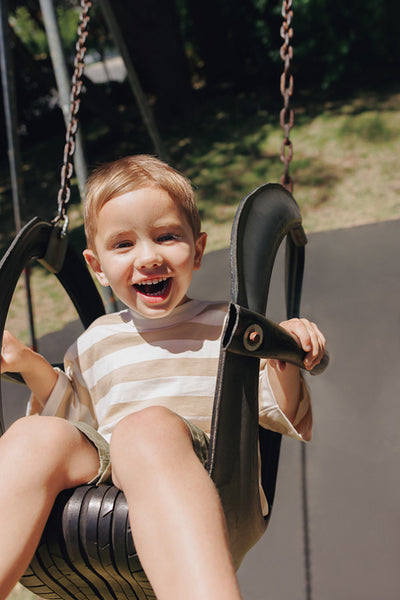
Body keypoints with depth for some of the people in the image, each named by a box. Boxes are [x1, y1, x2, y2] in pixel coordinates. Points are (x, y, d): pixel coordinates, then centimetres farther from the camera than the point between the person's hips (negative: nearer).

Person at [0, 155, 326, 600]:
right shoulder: (95, 342, 26)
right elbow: (76, 419, 28)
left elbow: (281, 419, 14)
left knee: (149, 425, -38)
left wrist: (282, 362, -6)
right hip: (102, 472, 3)